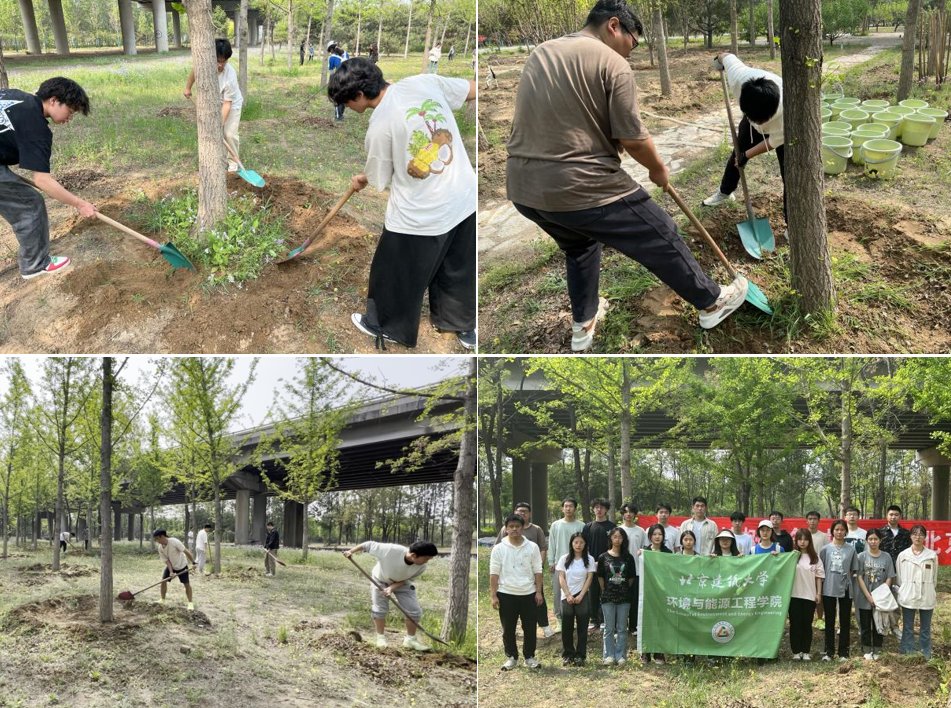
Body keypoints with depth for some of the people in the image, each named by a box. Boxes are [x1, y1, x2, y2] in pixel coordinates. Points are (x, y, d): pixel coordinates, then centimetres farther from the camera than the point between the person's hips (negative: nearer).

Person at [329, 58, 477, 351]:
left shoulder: (379, 127, -19)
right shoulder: (425, 81, -8)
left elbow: (380, 180, -4)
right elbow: (474, 90, 6)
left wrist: (361, 181, 20)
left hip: (418, 217, -5)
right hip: (465, 199, 5)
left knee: (394, 275, 21)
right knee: (459, 270, 26)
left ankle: (381, 324, 42)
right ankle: (464, 327, 44)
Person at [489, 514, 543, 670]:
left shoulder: (532, 547, 1)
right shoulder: (499, 548, -3)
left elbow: (537, 571, 3)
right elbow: (494, 573, -3)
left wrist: (539, 592, -2)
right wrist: (494, 596, -7)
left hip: (528, 594, 1)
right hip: (506, 594, -1)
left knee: (530, 628, 5)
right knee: (508, 629, 6)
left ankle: (529, 657, 17)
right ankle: (511, 657, 17)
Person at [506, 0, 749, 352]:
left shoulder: (539, 53, 13)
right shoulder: (612, 64, -10)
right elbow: (632, 138, -10)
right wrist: (658, 169, 7)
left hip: (524, 190, 7)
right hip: (583, 190, -7)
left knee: (579, 245, 34)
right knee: (662, 241, 12)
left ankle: (583, 325, 39)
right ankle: (711, 303, 27)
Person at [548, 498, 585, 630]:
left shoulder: (581, 525, 2)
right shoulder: (556, 525, 7)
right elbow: (551, 545, 8)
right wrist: (551, 562, 1)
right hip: (559, 563, 2)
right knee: (557, 591, 3)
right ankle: (559, 616, 12)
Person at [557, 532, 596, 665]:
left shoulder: (589, 560, 1)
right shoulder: (564, 559, 2)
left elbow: (589, 579, -1)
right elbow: (561, 579, 0)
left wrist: (580, 596, -9)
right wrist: (568, 596, -9)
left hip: (582, 597, 0)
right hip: (567, 597, 1)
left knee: (582, 627, 0)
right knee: (567, 627, 2)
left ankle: (580, 655, 6)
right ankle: (567, 655, 11)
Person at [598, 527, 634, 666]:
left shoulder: (628, 558, 3)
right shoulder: (603, 557, 1)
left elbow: (632, 577, 8)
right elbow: (600, 577, 4)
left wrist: (625, 590, 4)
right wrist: (606, 591, 2)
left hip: (624, 597, 1)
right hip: (608, 597, -1)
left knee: (622, 628, 6)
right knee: (609, 628, 4)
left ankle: (620, 656, 12)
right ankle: (609, 656, 10)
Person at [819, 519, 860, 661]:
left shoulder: (851, 549, 2)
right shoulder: (826, 549, 2)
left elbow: (853, 571, 5)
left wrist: (848, 582, -4)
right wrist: (819, 589, 1)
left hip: (845, 589, 0)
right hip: (828, 589, 0)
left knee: (845, 622, 5)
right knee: (829, 622, 6)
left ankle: (843, 652, 12)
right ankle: (829, 651, 12)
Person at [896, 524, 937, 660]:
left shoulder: (932, 555, 0)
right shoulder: (903, 555, 1)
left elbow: (934, 578, 8)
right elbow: (899, 578, 6)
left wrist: (933, 594, 10)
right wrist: (900, 593, 4)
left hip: (927, 597, 0)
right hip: (908, 596, 0)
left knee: (925, 629, 7)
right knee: (908, 628, 5)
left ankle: (925, 657, 13)